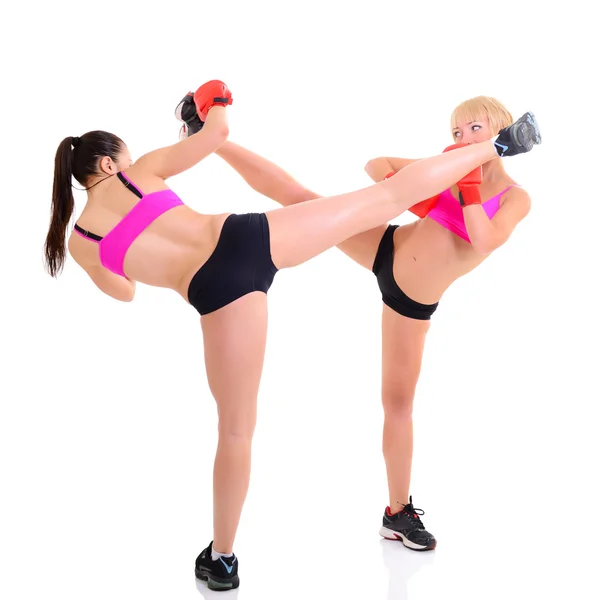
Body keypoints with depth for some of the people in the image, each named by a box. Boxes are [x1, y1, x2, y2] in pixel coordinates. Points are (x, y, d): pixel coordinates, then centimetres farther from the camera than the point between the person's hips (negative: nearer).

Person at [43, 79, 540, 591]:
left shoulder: (78, 242, 16)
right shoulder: (141, 170, 16)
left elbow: (125, 291, 33)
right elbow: (218, 132, 17)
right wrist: (218, 107, 38)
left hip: (218, 292, 0)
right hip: (248, 236, 1)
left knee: (236, 427, 12)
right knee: (389, 194, 13)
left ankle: (222, 559, 24)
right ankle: (496, 146, 20)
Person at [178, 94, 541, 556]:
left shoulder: (516, 198, -7)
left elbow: (485, 242, -26)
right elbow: (375, 164, 6)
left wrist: (468, 182, -22)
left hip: (414, 303, -1)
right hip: (385, 249, 1)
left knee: (399, 401, 5)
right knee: (297, 198, -12)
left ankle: (398, 512, 19)